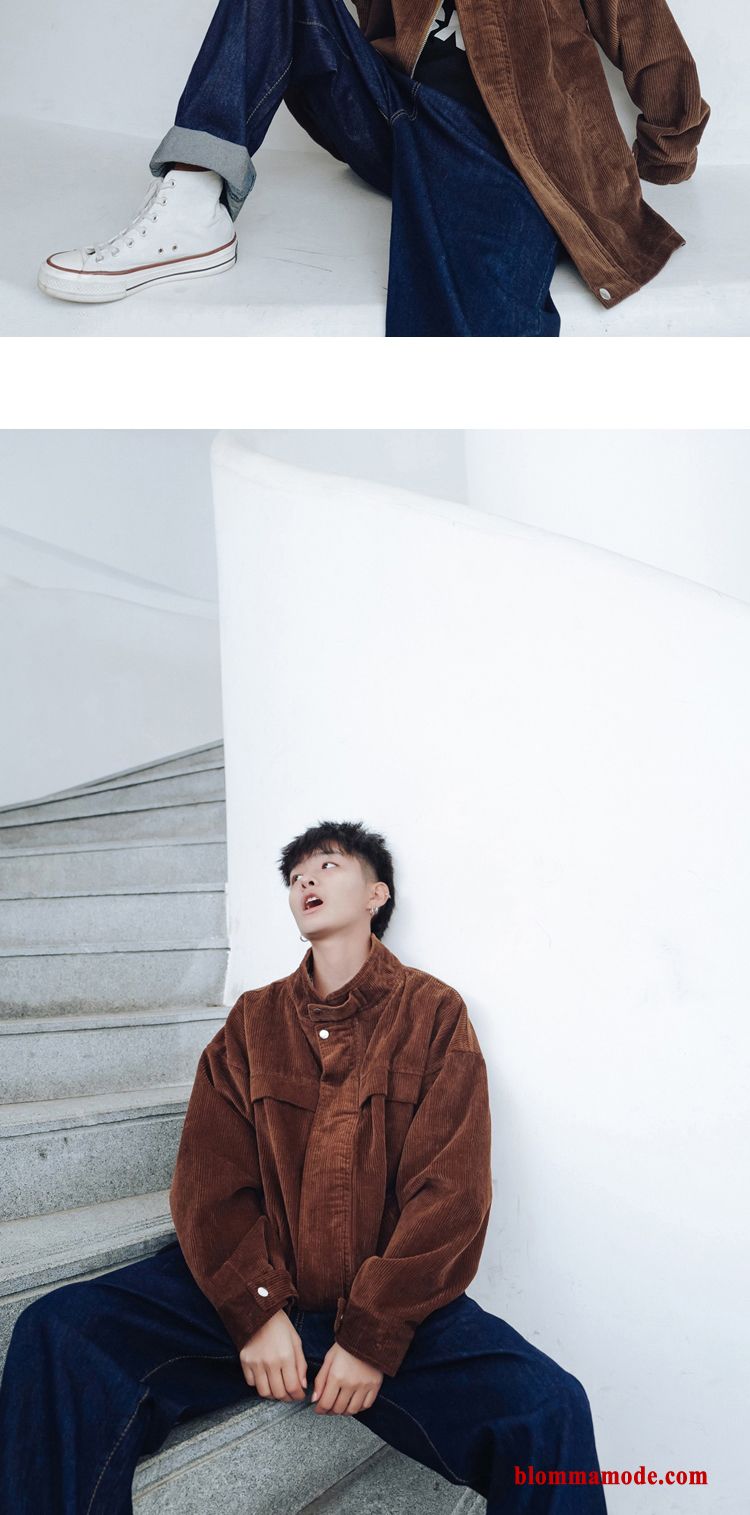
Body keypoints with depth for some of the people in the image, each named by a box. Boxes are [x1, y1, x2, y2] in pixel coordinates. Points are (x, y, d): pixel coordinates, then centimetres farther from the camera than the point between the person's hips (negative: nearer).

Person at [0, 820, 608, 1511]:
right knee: (57, 1331, -20)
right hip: (252, 1293, 3)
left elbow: (450, 1194, -3)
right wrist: (256, 1311, -10)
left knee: (550, 1410, -29)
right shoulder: (253, 1020, 13)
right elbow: (210, 1179, 5)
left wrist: (375, 1337, -12)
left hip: (396, 1305, -2)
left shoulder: (435, 1013, 4)